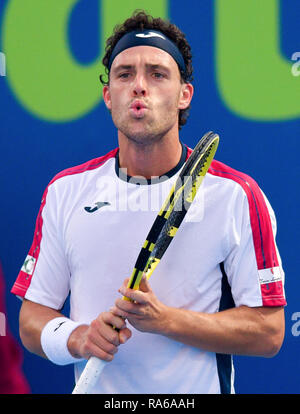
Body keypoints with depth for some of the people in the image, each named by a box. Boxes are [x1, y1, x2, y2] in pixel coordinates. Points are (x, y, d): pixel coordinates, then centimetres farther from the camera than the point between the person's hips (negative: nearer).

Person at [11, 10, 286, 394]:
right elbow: (32, 318, 5)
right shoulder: (65, 192, 2)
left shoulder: (238, 194, -6)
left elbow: (268, 333, -8)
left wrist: (165, 319, -19)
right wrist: (76, 339, -16)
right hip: (95, 390, 2)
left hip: (198, 391, -2)